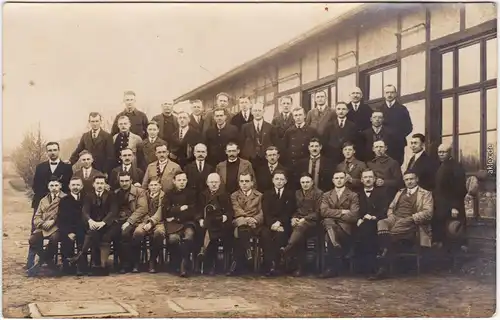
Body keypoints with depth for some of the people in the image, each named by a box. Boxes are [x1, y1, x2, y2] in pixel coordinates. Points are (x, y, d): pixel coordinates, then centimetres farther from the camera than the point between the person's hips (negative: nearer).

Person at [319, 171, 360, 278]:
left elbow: (354, 216, -5)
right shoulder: (326, 195, 19)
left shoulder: (353, 196, 10)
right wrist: (341, 212, -9)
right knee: (328, 221, -34)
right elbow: (323, 211, -1)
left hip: (345, 227, -2)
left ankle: (331, 267, -24)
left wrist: (333, 214, -3)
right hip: (330, 225, 2)